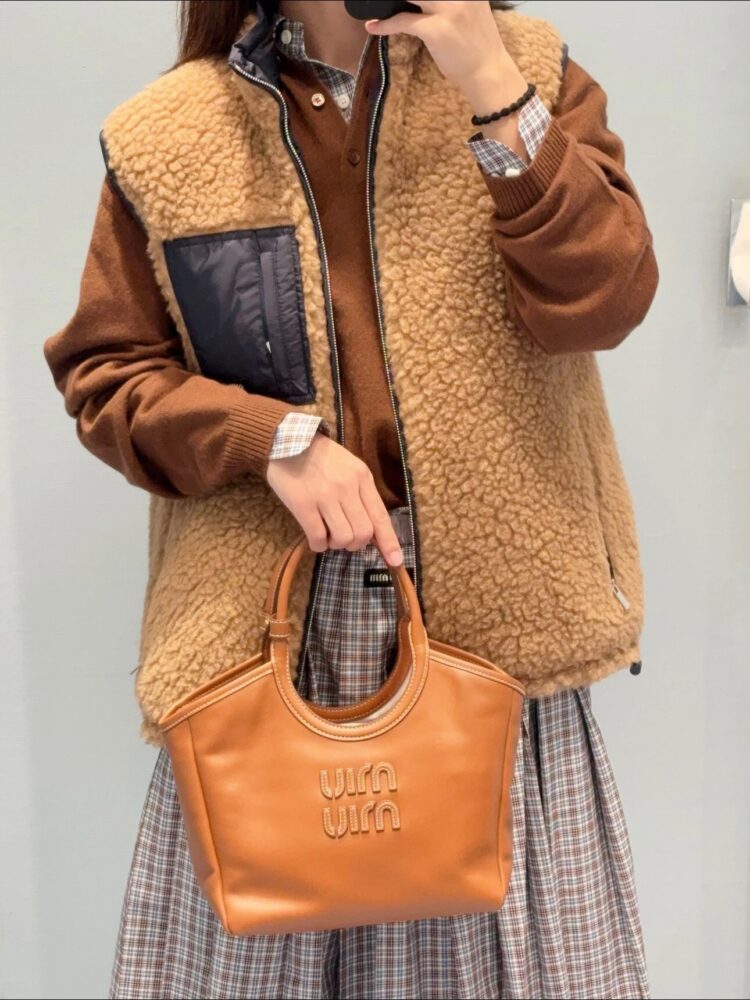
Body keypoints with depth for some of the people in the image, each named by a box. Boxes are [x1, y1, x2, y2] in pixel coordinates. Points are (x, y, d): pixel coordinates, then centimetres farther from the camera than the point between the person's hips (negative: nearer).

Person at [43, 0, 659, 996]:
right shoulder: (164, 135, 6)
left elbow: (605, 303, -5)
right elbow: (104, 371, 7)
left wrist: (494, 90, -12)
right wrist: (274, 437, -9)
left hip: (493, 590, 0)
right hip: (267, 612, 1)